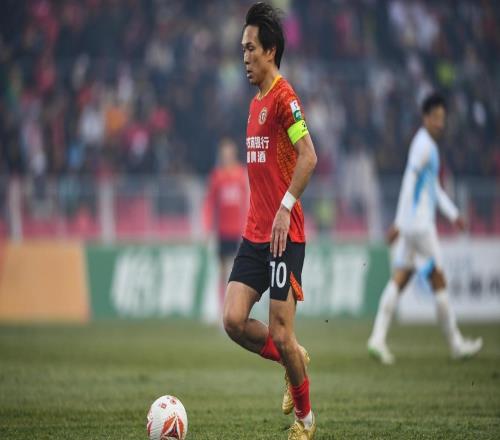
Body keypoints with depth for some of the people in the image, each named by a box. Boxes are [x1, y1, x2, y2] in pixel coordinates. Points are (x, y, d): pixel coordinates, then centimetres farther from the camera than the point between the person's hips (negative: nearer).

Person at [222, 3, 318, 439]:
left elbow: (308, 156, -22)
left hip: (285, 235, -8)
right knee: (234, 320, -3)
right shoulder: (256, 102, 16)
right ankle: (296, 360, 21)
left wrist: (285, 208, -24)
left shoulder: (284, 97, -12)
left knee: (280, 335, -3)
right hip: (254, 234, 8)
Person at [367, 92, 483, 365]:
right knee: (438, 279, -1)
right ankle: (456, 344, 7)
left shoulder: (429, 145, 19)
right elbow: (409, 182, -20)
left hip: (410, 225, 10)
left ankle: (378, 338, -5)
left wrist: (453, 214, 26)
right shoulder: (423, 145, -13)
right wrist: (399, 222, -25)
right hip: (419, 222, -10)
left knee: (399, 279, 3)